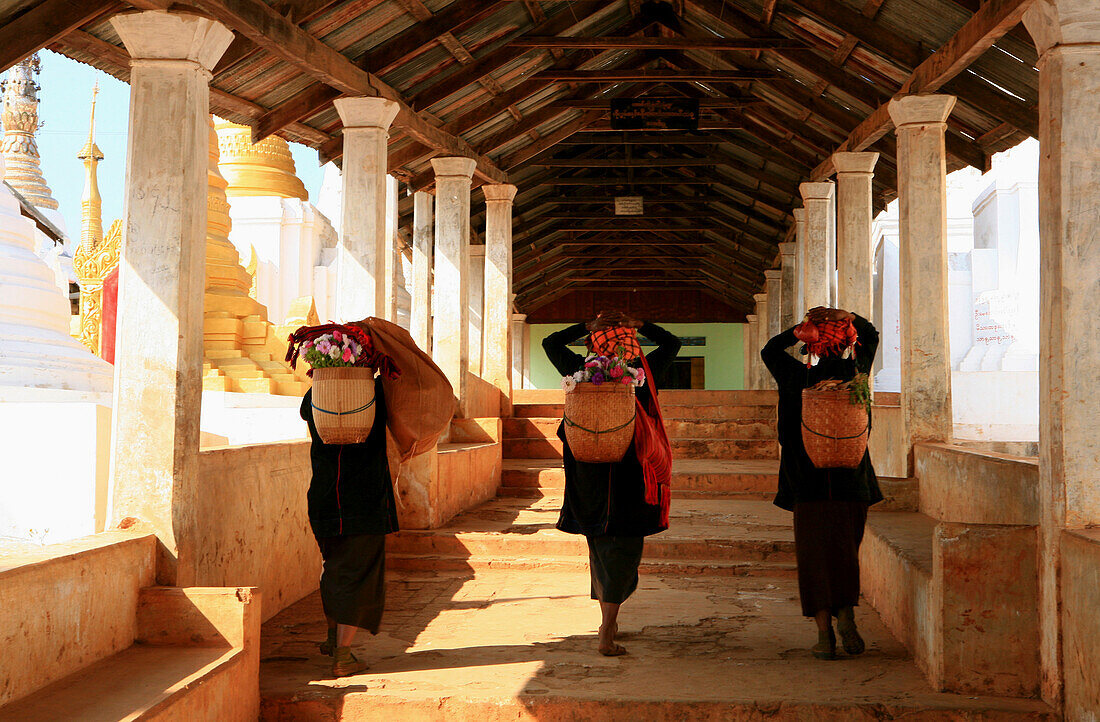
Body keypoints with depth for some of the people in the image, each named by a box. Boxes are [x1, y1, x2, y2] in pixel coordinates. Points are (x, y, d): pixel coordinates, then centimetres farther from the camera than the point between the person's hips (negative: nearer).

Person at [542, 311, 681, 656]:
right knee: (623, 550, 2)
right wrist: (638, 324, 13)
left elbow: (551, 342, 15)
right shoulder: (642, 371, -6)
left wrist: (586, 326, 13)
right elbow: (671, 342, 14)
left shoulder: (581, 370, -4)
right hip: (629, 471, -2)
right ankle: (607, 635, -6)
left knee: (599, 547, 18)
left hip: (588, 471, 2)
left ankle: (608, 621, 30)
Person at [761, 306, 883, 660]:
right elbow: (871, 335, 18)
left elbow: (769, 350, 12)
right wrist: (847, 317, 2)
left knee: (814, 557, 4)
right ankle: (846, 613, 0)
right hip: (852, 484, 2)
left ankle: (825, 634, 0)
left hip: (810, 488, -2)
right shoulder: (855, 373, -1)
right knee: (845, 553, 16)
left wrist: (800, 328, 1)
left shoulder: (800, 378, -7)